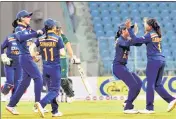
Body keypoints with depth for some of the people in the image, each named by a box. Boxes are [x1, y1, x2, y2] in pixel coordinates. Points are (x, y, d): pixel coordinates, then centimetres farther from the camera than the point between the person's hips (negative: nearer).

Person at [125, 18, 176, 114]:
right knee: (158, 85, 13)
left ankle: (149, 108, -3)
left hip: (153, 61, -8)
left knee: (150, 84, -4)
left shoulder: (149, 35, -9)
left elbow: (136, 40, -17)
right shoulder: (157, 35, 16)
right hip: (161, 60, 8)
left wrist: (129, 28, -16)